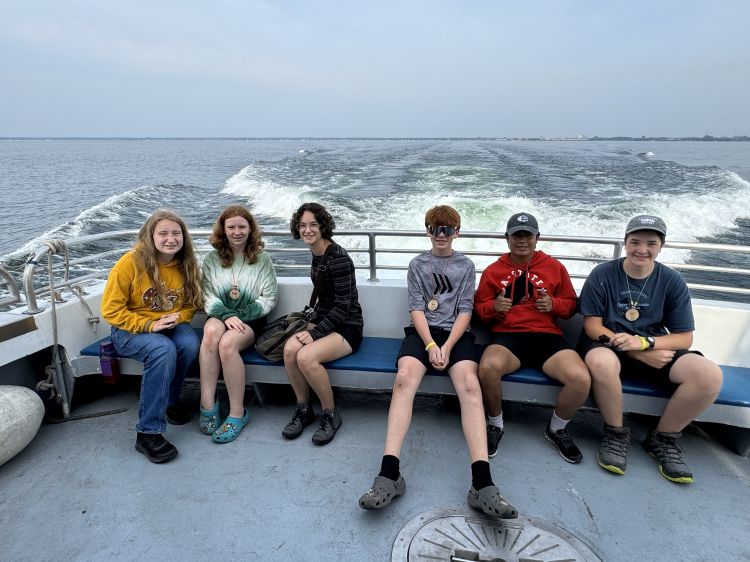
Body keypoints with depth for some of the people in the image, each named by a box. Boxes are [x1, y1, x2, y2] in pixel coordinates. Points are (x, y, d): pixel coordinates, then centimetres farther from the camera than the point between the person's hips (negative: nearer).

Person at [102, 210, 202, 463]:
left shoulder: (186, 265, -1)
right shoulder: (131, 262, -14)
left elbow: (191, 304, 9)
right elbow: (111, 310, -13)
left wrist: (178, 318, -13)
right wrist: (149, 325, -23)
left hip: (171, 326, 4)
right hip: (130, 329, -4)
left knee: (190, 344, -30)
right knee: (163, 350, -35)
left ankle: (169, 400, -1)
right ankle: (148, 432, -26)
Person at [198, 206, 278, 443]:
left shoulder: (262, 258, 5)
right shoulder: (212, 259, 9)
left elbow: (269, 298, 0)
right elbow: (208, 296, 1)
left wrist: (240, 315, -11)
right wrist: (227, 315, -18)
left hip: (250, 319, -2)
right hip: (220, 315, 2)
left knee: (227, 343, -33)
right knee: (211, 331, -35)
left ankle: (237, 412, -22)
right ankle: (207, 403, -29)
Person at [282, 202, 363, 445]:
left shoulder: (338, 257, -16)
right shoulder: (317, 255, 10)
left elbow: (344, 305, -19)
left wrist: (315, 333, -20)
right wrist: (312, 325, 3)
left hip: (347, 327, -7)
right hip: (324, 322, 7)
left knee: (306, 357, -30)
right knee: (290, 348, -22)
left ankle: (330, 414, -6)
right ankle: (303, 409, -2)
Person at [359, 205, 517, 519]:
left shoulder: (466, 266, 16)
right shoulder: (417, 264, 16)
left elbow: (465, 311, 5)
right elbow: (416, 309, 4)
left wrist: (447, 347, -11)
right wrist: (431, 345, -12)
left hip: (456, 332, 0)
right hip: (423, 331, 0)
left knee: (469, 384, -30)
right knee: (404, 378, -30)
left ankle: (482, 482, -37)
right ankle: (389, 473, -35)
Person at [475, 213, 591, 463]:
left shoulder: (554, 267, 14)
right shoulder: (493, 270, 12)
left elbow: (571, 304, 18)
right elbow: (479, 308, 14)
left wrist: (554, 304, -5)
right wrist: (493, 306, -8)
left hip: (547, 336, 2)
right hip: (507, 335, -1)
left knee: (581, 379, -26)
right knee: (488, 367, -35)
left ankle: (557, 428, 9)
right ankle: (495, 424, -3)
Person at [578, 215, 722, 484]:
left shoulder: (672, 281, 1)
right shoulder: (602, 274, -7)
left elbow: (684, 338, 0)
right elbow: (593, 326, -9)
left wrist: (644, 343, -21)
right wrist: (643, 355, -17)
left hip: (657, 349, 4)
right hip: (609, 345, -3)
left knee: (710, 375, -23)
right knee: (601, 362, -39)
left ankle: (663, 438, 1)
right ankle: (616, 433, -11)